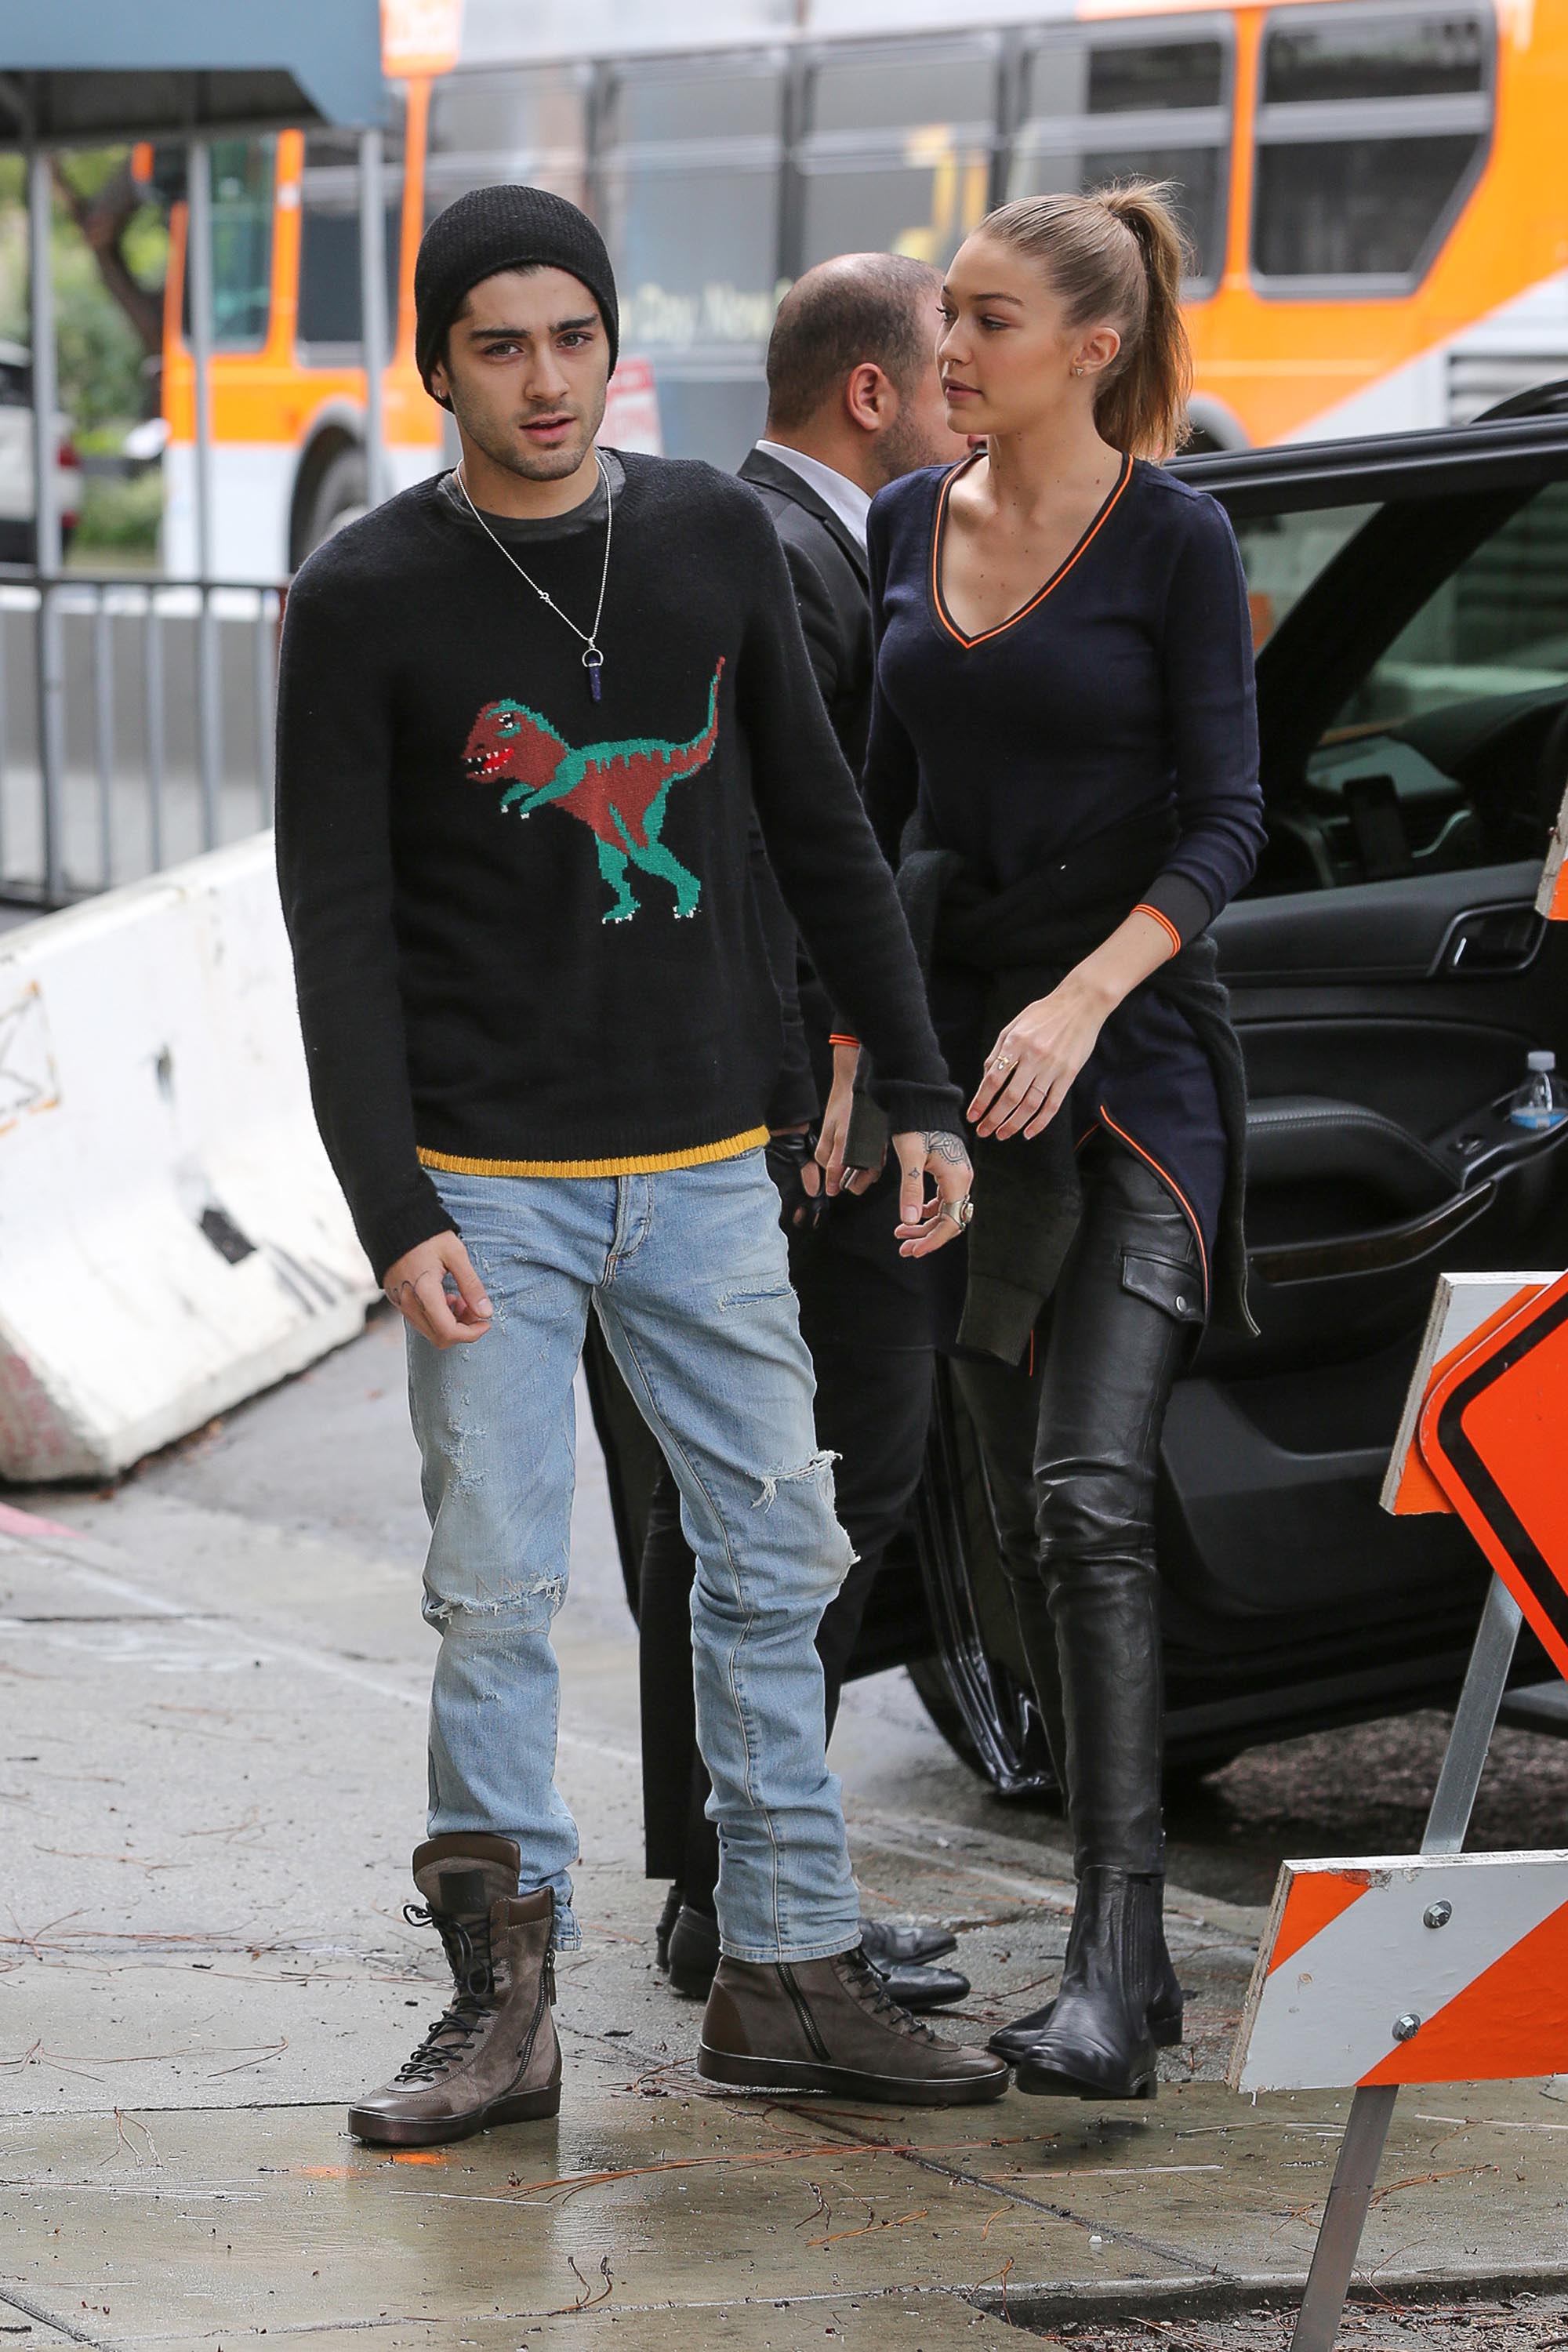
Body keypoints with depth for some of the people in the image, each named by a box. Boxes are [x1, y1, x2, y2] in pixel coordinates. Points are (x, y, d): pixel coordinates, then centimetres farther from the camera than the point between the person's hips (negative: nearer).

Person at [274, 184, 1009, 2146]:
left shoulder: (716, 541, 6)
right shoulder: (365, 600, -5)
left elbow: (820, 834, 13)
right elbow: (340, 932, -7)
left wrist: (921, 1094, 9)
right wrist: (392, 1220, -15)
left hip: (706, 1169, 4)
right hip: (490, 1185, -4)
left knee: (776, 1563, 5)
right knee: (497, 1596, -3)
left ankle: (785, 1977, 14)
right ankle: (503, 1999, 6)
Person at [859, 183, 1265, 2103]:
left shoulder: (1173, 539, -7)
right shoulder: (906, 527, 10)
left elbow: (1225, 821, -9)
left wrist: (1080, 1002, -21)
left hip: (1129, 1048, -6)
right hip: (953, 1042, 6)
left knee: (1090, 1494, -17)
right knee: (1031, 1503, 7)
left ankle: (1111, 1965, -21)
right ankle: (1125, 1936, 14)